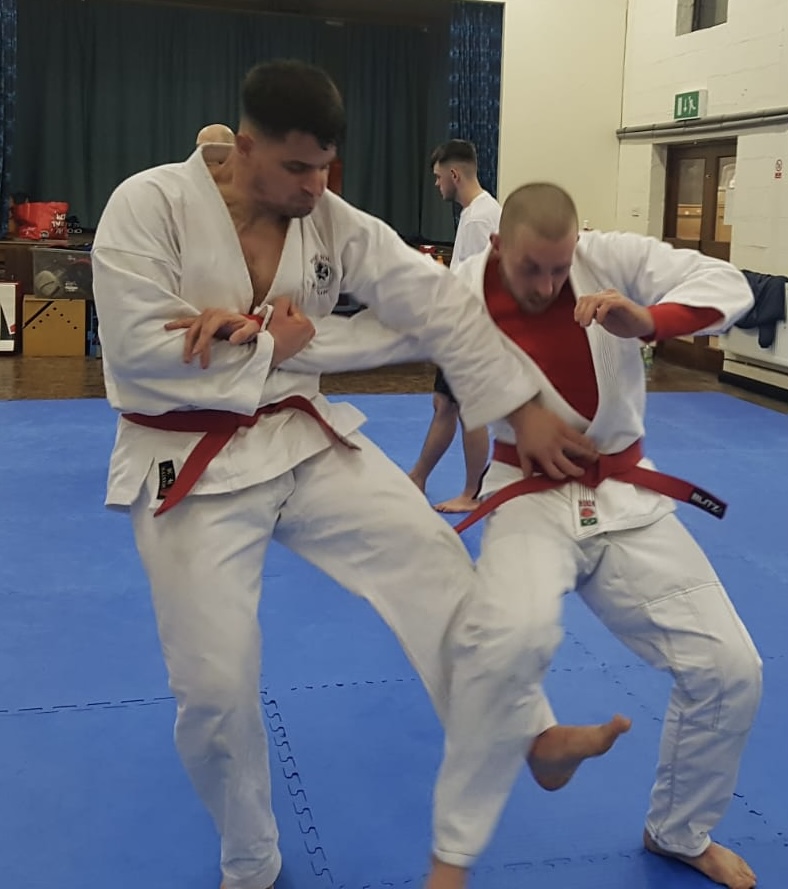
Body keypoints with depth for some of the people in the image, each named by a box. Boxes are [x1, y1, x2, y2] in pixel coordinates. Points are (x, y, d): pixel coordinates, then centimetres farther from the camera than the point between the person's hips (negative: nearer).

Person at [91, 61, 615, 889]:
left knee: (432, 559, -6)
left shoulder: (335, 224, -3)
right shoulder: (148, 204, -14)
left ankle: (526, 739, 12)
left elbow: (440, 307, -3)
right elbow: (137, 348, -21)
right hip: (190, 467, -4)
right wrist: (268, 347, -14)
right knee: (213, 683, -1)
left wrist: (524, 408, -5)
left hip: (304, 438, 4)